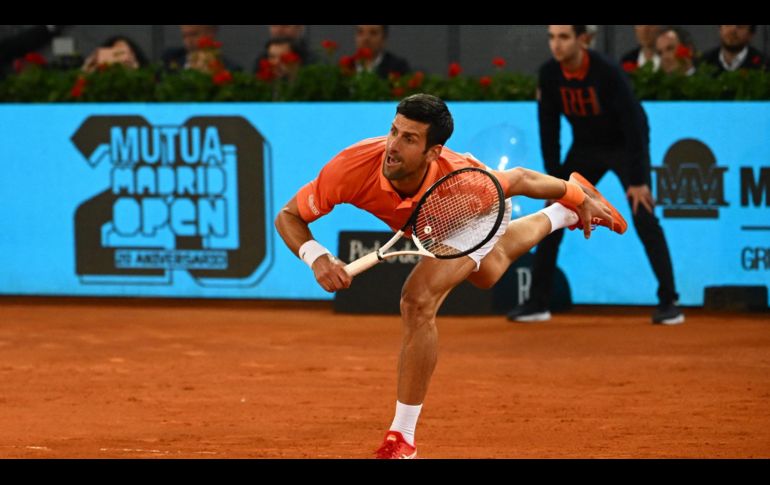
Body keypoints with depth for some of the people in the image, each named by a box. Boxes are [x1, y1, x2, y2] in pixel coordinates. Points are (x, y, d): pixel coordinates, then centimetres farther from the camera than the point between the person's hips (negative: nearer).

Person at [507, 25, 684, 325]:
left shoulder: (607, 72, -29)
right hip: (585, 148, 5)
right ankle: (537, 303, 6)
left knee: (643, 217, -18)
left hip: (625, 146, -5)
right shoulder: (549, 75, -14)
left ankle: (669, 302, -13)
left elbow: (633, 123, -27)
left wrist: (637, 181, -27)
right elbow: (549, 128, -5)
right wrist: (554, 179, -7)